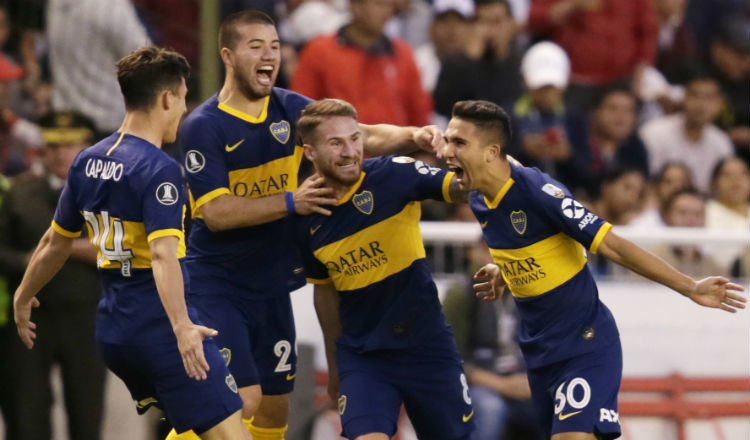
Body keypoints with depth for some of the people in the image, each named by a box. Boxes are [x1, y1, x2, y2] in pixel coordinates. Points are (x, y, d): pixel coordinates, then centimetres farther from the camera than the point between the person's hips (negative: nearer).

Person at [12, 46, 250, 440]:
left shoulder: (87, 162, 9)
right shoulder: (159, 170, -14)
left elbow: (56, 241, 20)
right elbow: (162, 254, -27)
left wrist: (24, 296, 35)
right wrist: (182, 327, -36)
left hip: (111, 331, 9)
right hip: (159, 327, -9)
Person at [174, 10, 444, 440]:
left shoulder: (291, 109, 4)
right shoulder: (203, 127, -12)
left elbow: (361, 136, -4)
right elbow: (216, 212, -20)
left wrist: (412, 135, -23)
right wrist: (291, 202, -25)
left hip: (272, 287, 6)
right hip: (217, 287, -6)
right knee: (243, 401, -18)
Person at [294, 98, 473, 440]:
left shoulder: (393, 175, -12)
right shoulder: (307, 221, -2)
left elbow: (457, 186, -24)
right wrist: (334, 365, 21)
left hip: (427, 346, -1)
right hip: (362, 356, 1)